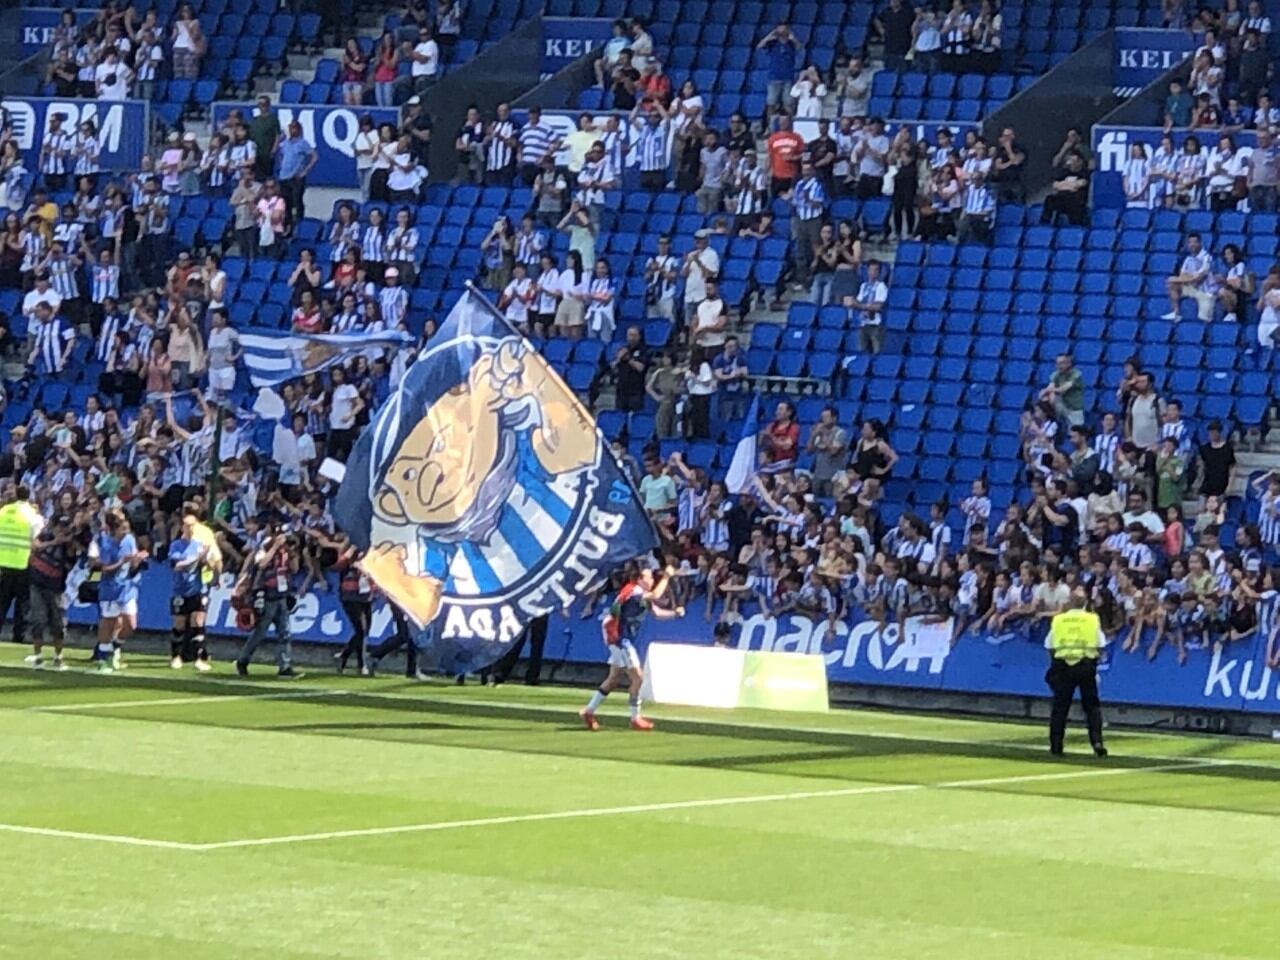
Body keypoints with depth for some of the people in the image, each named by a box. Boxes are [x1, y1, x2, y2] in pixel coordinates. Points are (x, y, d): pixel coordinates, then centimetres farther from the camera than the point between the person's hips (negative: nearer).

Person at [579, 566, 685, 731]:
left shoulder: (643, 596, 12)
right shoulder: (633, 591, -19)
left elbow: (657, 612, 11)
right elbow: (656, 596, -35)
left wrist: (674, 613, -6)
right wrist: (666, 577, -25)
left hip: (624, 640, 10)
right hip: (618, 638, -10)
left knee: (614, 678, 16)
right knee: (638, 677, -9)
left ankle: (588, 711, 22)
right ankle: (635, 719, -3)